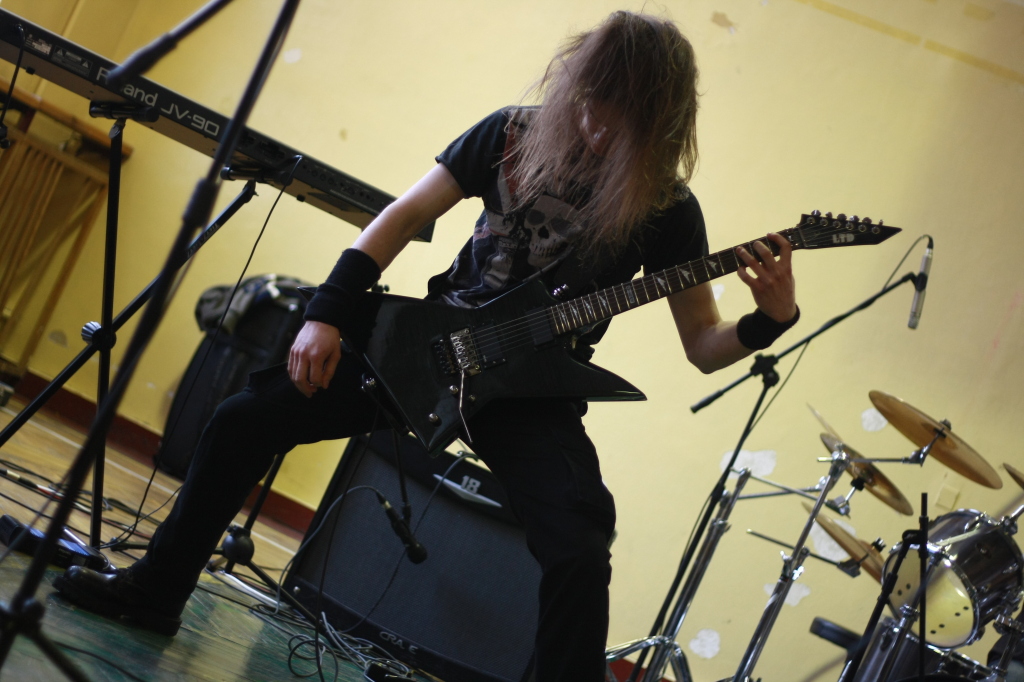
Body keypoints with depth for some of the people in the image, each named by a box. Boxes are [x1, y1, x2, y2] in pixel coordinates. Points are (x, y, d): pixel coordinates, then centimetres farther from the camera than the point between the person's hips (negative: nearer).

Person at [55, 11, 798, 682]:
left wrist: (770, 321, -28)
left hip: (533, 388, -3)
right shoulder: (514, 135, -5)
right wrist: (326, 316, -8)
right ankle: (157, 589, 18)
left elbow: (702, 345, -6)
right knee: (247, 416, -2)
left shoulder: (667, 209, -12)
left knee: (580, 550, -30)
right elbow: (403, 217, 1)